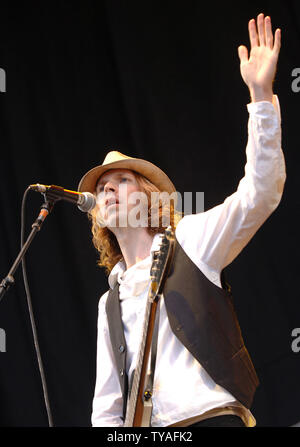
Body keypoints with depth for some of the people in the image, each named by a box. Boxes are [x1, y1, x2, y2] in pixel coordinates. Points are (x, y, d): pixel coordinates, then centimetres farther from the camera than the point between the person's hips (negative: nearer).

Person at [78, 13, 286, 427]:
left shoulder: (191, 240, 10)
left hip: (214, 417, -4)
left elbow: (261, 192, -5)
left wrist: (261, 95, -11)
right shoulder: (111, 303, 23)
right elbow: (106, 408, 22)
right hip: (143, 429, 5)